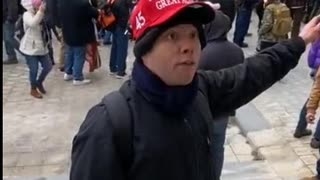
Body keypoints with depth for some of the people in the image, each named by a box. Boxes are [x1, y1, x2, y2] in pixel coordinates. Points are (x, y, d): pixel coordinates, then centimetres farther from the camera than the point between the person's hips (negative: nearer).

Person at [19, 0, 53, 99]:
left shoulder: (41, 15, 7)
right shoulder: (27, 15, -14)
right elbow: (33, 23, -38)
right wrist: (40, 11, -38)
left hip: (42, 47, 7)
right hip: (30, 48, -7)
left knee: (48, 66, 9)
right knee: (34, 69, -2)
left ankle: (39, 83, 35)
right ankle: (33, 89, 19)